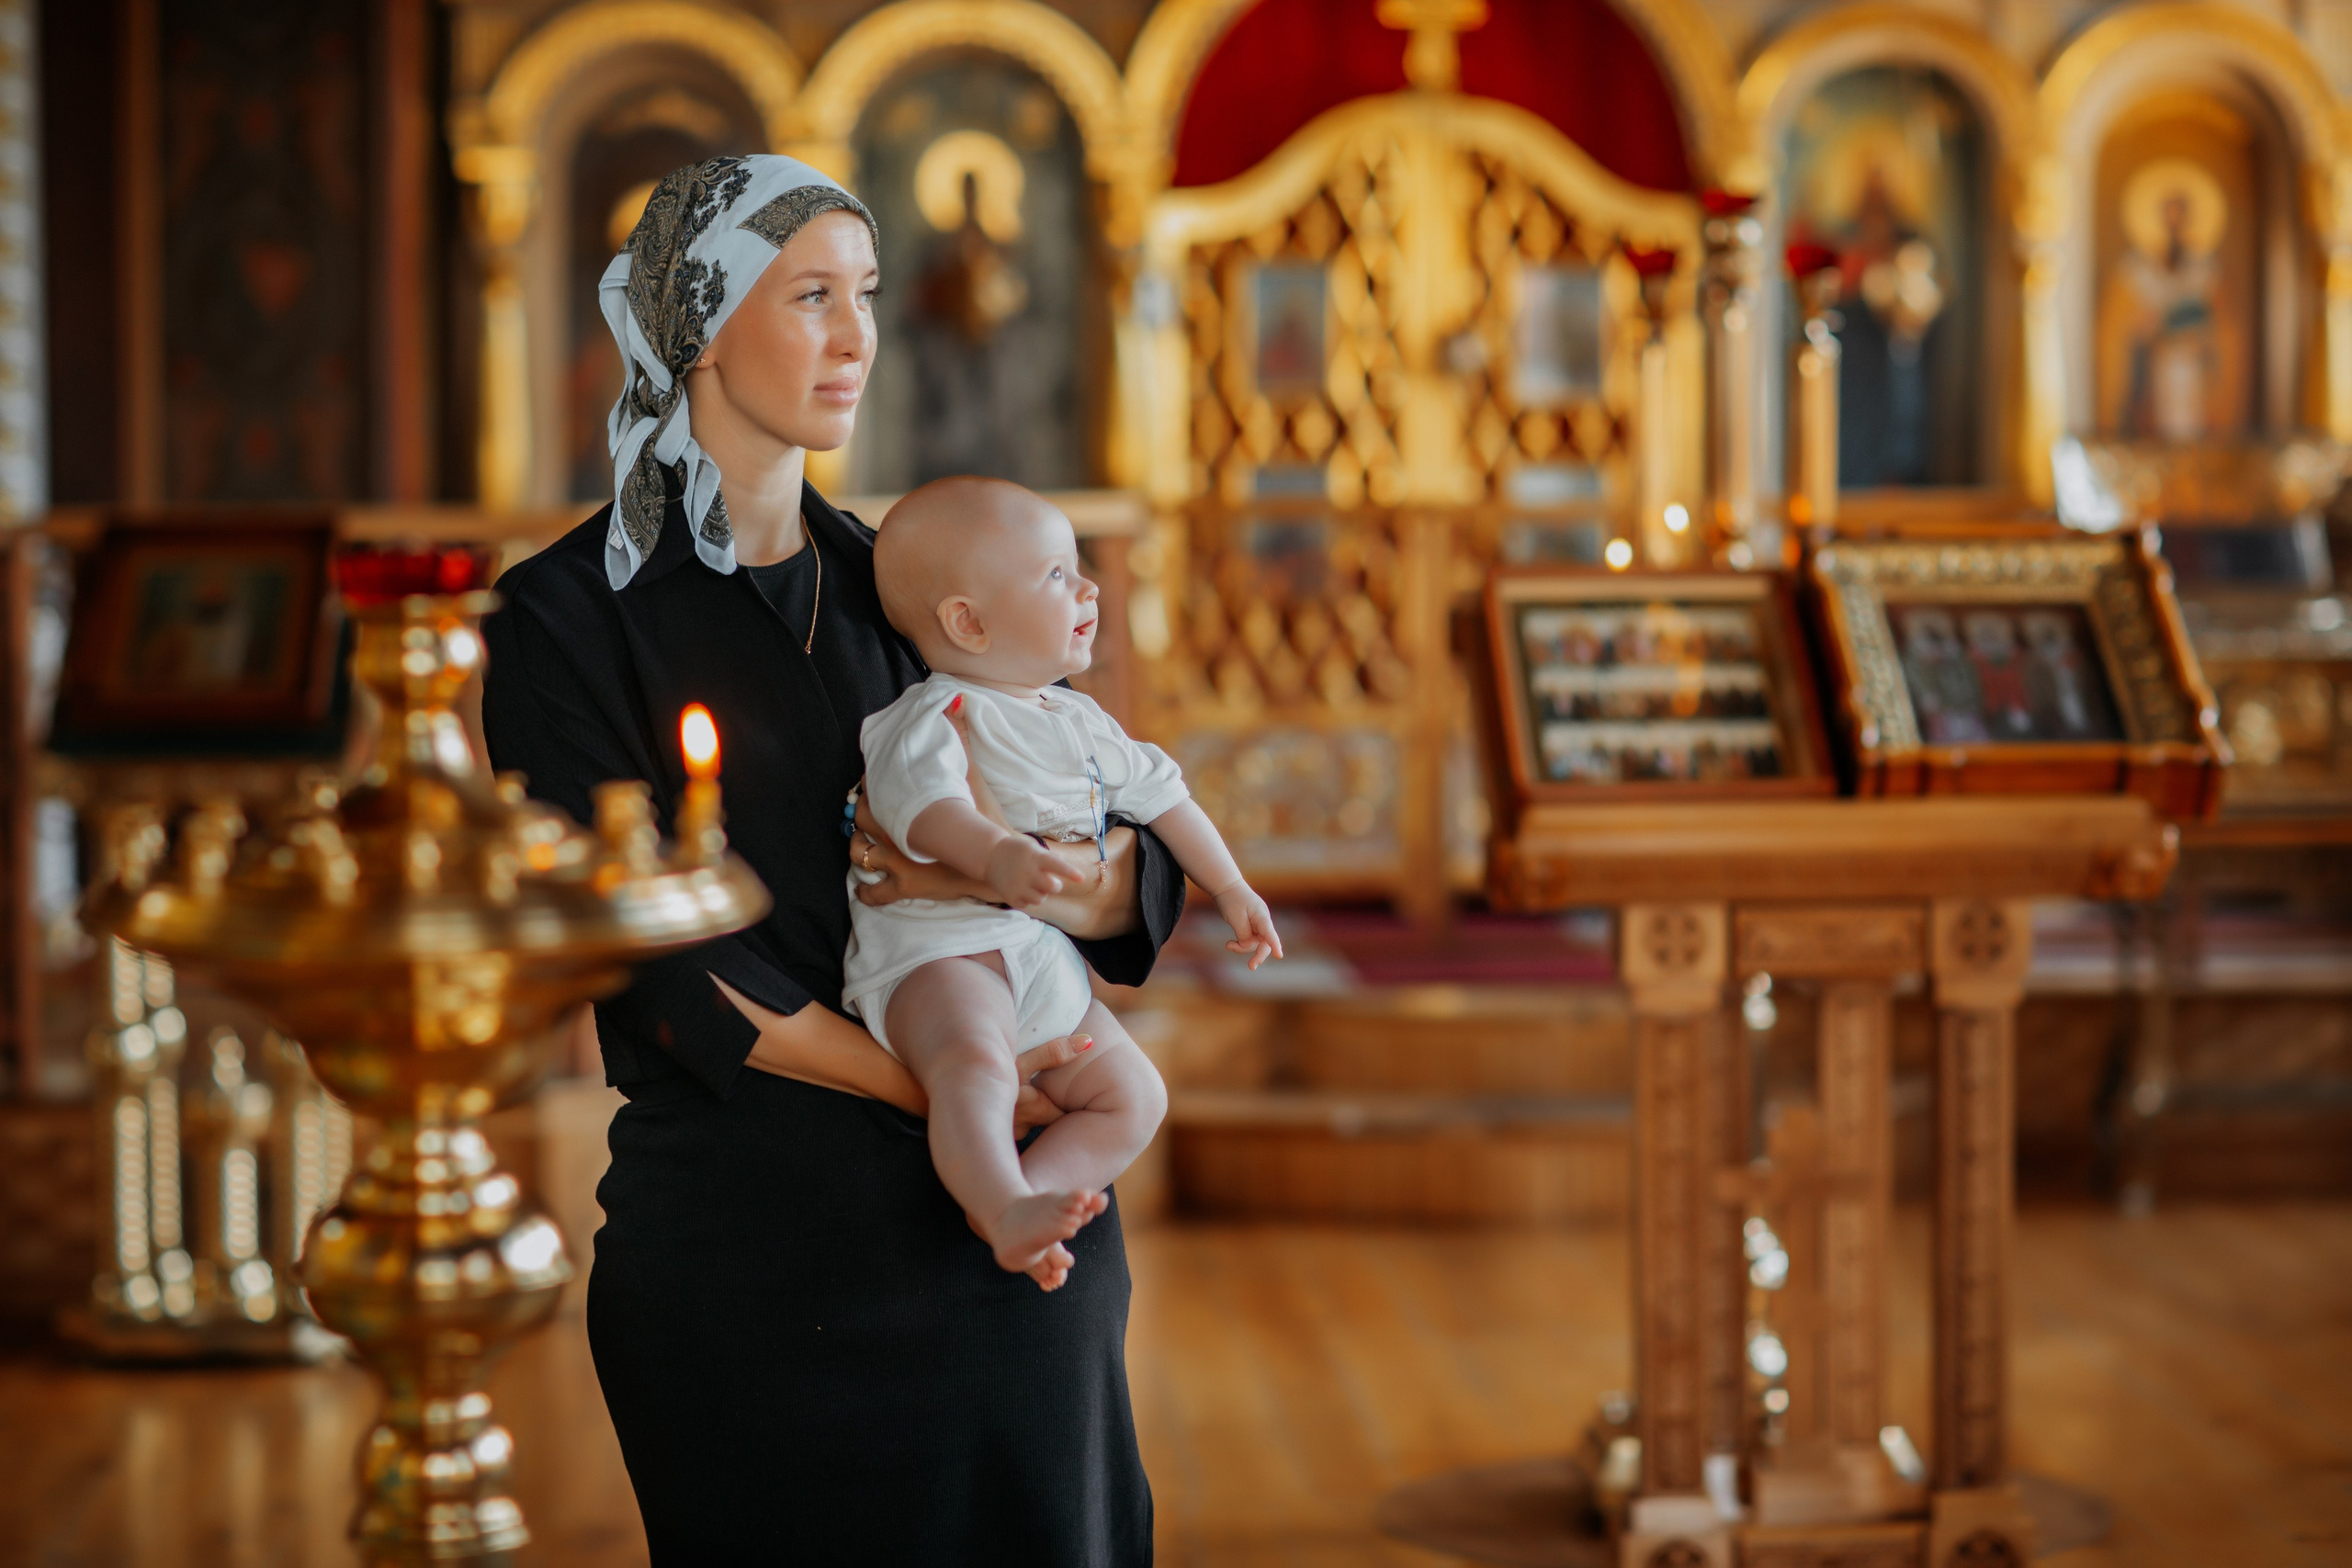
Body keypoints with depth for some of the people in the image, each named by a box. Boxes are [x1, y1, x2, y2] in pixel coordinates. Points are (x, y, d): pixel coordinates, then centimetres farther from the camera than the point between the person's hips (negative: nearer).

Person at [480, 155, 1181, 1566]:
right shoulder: (569, 618, -4)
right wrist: (927, 1085, -19)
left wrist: (1059, 891, -16)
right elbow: (645, 950, -13)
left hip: (1009, 1223, 4)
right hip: (744, 1230, -4)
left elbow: (1149, 873, 7)